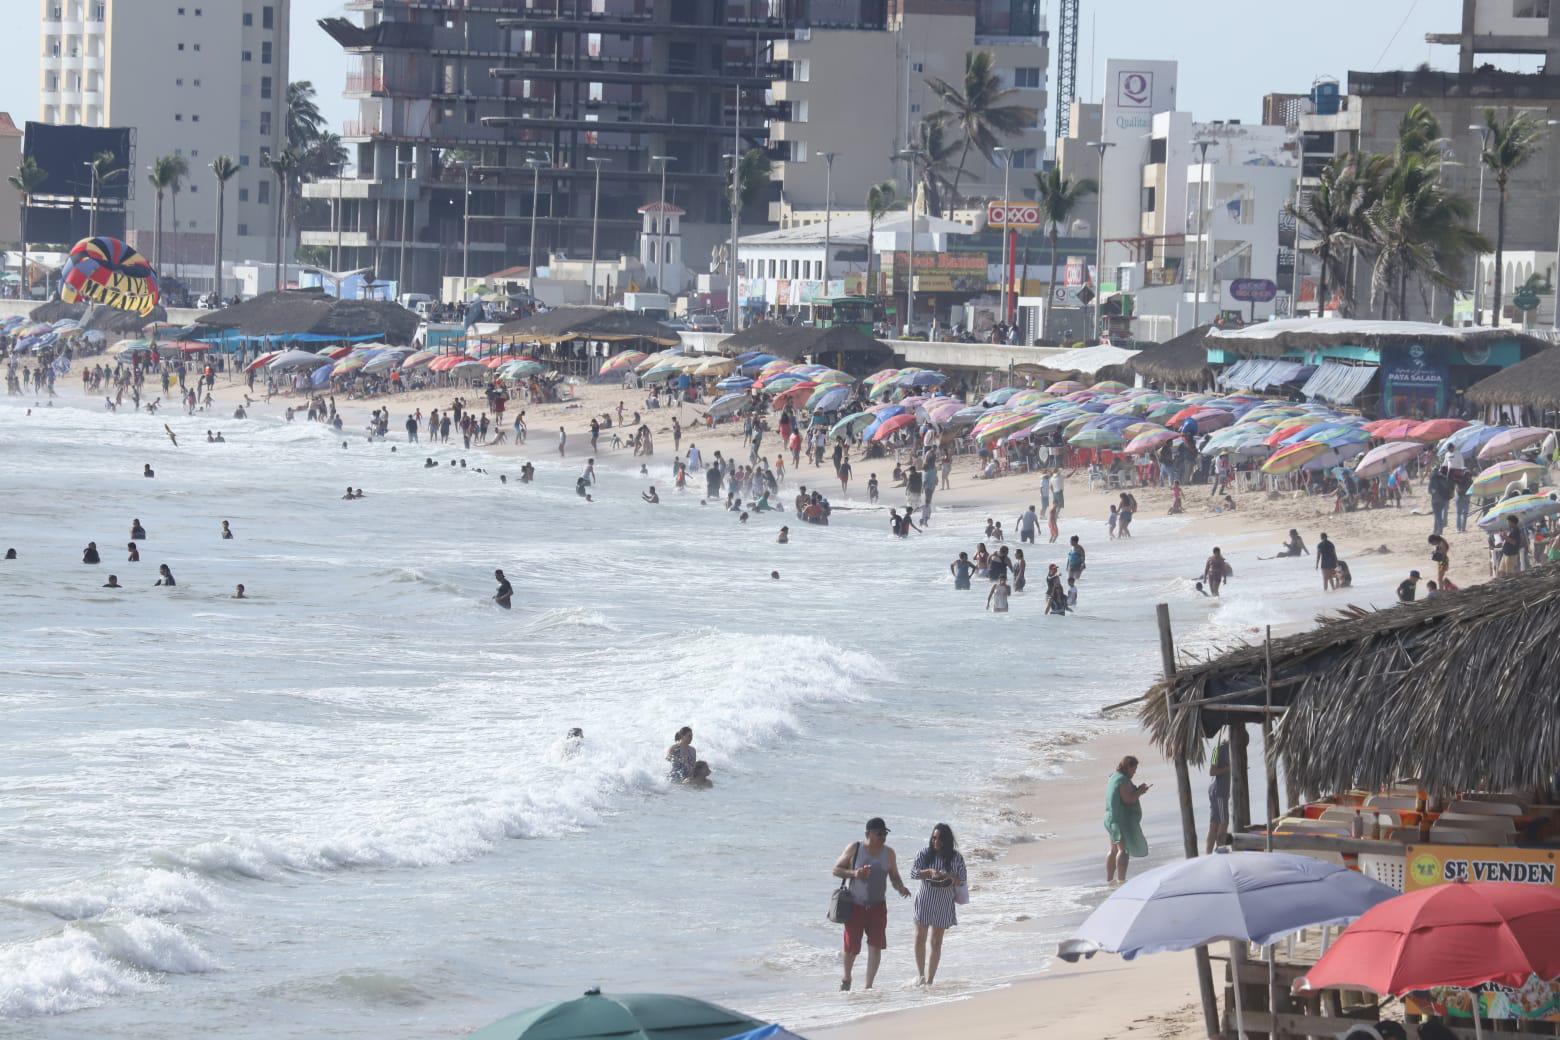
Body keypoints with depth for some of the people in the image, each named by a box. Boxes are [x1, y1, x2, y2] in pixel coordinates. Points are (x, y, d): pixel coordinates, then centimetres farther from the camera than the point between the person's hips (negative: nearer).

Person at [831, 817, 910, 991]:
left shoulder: (888, 853, 2)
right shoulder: (854, 848, -6)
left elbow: (894, 877, 10)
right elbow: (836, 869, -2)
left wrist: (901, 888, -12)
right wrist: (854, 873, -21)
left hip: (877, 906, 2)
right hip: (855, 905, -2)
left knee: (876, 946, -7)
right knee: (852, 947, 3)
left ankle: (868, 985, 1)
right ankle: (846, 979, 31)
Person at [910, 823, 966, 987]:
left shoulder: (955, 857, -5)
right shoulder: (924, 854, -3)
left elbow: (962, 880, -4)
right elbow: (913, 872, -10)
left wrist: (950, 877, -25)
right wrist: (929, 872, -27)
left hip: (944, 904, -1)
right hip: (924, 901, 1)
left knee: (936, 942, 2)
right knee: (920, 938, 5)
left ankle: (929, 979, 7)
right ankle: (920, 974, 22)